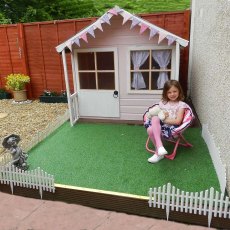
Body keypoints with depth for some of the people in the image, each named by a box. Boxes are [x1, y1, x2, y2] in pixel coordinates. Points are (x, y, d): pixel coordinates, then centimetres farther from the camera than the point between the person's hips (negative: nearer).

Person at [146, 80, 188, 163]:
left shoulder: (181, 104, 3)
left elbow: (178, 121, -7)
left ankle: (158, 152, -18)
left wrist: (164, 120, -9)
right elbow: (155, 114, 15)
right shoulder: (162, 103, 16)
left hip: (172, 128, -4)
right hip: (160, 125, 4)